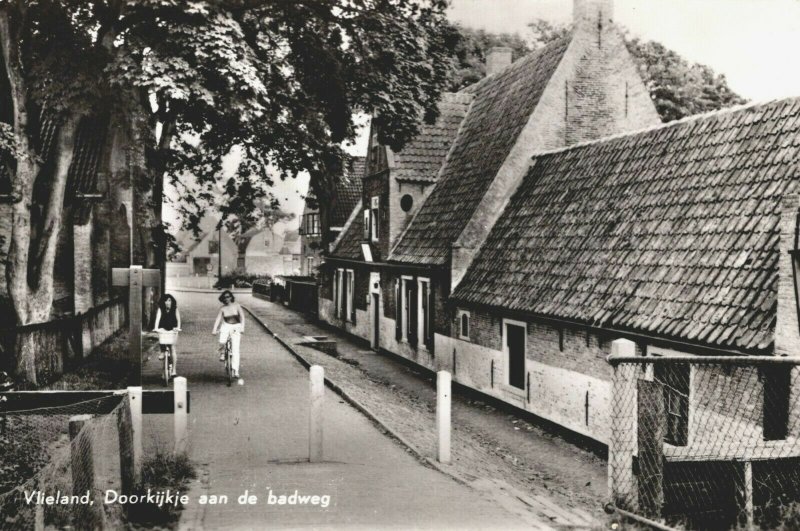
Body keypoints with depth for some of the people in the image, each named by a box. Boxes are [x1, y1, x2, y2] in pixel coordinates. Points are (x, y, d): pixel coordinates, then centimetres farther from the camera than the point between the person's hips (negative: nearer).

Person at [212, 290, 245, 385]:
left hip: (236, 327, -1)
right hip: (226, 326, 1)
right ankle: (222, 353, 7)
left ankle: (235, 372, -6)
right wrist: (214, 329, -14)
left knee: (235, 350, -7)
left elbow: (242, 316, -5)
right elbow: (218, 319, -1)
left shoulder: (236, 305, 1)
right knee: (222, 342, -29)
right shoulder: (222, 308, 5)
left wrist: (242, 327, -17)